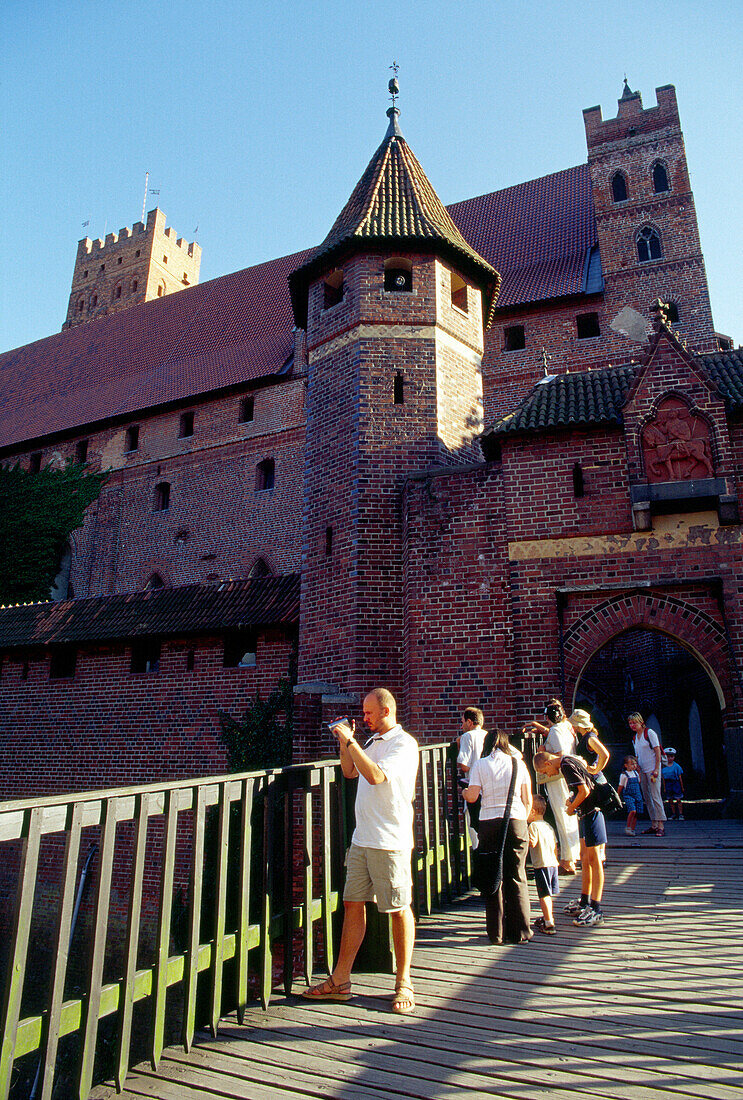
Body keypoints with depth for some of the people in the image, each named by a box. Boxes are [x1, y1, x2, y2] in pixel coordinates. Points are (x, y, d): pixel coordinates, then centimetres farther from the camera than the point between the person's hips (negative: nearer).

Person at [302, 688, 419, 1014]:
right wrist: (344, 741, 11)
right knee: (353, 904, 10)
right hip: (362, 839, 8)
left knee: (399, 910, 4)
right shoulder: (374, 741, 15)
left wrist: (350, 741, -19)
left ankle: (403, 982, 17)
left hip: (390, 842, -8)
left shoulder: (403, 743, -12)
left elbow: (376, 776, -24)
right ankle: (340, 980, 19)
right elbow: (349, 771, 25)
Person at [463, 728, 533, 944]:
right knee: (517, 877, 10)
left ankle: (497, 932, 13)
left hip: (489, 823, -1)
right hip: (516, 821, 1)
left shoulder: (480, 765, 1)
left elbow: (472, 796, -5)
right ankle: (520, 932, 14)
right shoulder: (518, 763, 6)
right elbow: (527, 799, 7)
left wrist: (463, 792, 16)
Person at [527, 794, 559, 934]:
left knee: (544, 895, -5)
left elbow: (533, 844, -22)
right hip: (553, 864, 8)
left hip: (541, 865, -8)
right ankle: (548, 917, 33)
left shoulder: (533, 825, -9)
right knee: (548, 894, 21)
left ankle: (549, 924, -5)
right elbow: (555, 846, 18)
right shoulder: (549, 826, 15)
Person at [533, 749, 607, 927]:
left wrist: (571, 808, -8)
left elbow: (585, 791, -23)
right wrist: (573, 800, 14)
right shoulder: (571, 760, 11)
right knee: (584, 857, 16)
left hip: (590, 812, -10)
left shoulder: (567, 765, -18)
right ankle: (585, 902, 26)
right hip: (585, 814, 10)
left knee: (593, 859, -6)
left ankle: (596, 911, -2)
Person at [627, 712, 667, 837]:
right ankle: (653, 825, 11)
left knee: (655, 796, -12)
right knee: (647, 798, 6)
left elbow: (657, 751, -10)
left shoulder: (649, 733, -6)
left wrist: (656, 769, -16)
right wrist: (638, 772, 10)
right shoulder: (635, 738, 14)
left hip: (652, 769, -7)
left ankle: (661, 825, -12)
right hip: (643, 770, 7)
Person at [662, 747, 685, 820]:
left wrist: (682, 787, 1)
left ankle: (680, 815, 5)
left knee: (678, 800, -2)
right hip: (668, 784, 3)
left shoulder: (676, 766, -3)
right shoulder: (664, 767, 3)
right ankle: (674, 815, 15)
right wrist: (664, 788, 7)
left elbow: (680, 777, 1)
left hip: (676, 783, -3)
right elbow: (663, 778, 7)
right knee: (670, 801, 6)